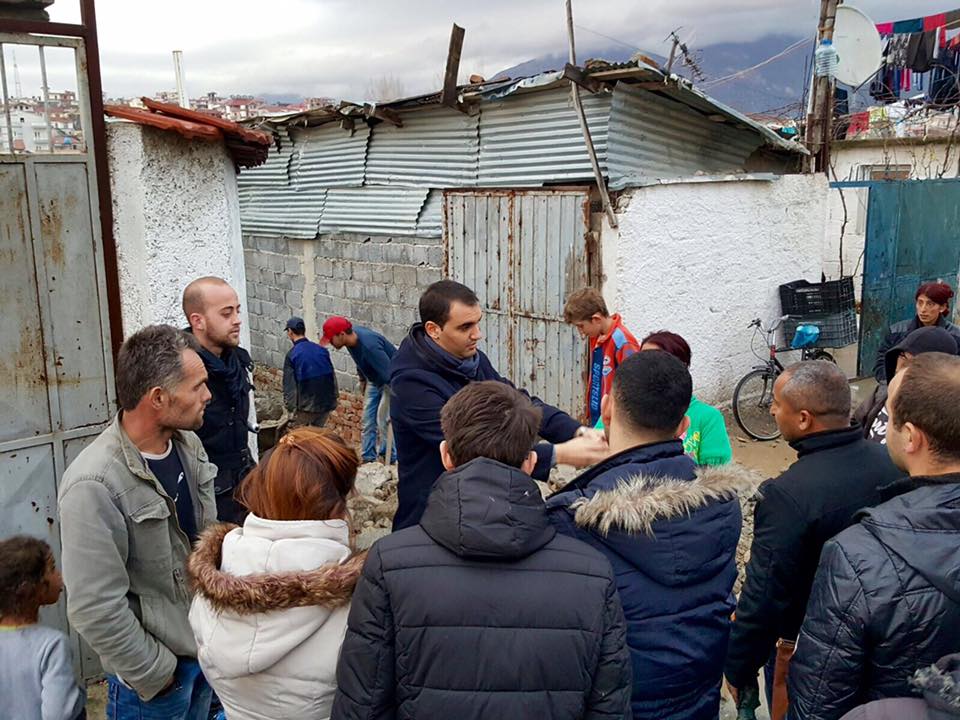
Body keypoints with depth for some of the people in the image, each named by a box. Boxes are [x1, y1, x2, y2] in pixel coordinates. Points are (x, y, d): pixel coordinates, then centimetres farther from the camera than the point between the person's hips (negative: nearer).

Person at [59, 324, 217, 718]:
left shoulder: (188, 443, -4)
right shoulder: (94, 485, -27)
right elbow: (96, 610, -24)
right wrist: (155, 675, -15)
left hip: (207, 644, 7)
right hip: (157, 674, -7)